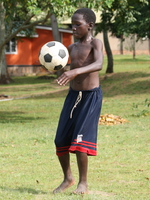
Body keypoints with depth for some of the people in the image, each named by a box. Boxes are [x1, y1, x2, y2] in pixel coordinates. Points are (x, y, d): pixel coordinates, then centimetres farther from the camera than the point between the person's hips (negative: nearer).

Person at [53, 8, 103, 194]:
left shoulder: (95, 43, -11)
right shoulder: (72, 48, 9)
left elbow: (98, 64, -30)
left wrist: (75, 72, -46)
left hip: (91, 96, -7)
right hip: (72, 95, 7)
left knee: (79, 139, -15)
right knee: (61, 140, 5)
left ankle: (83, 183, -2)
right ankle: (68, 178, 24)